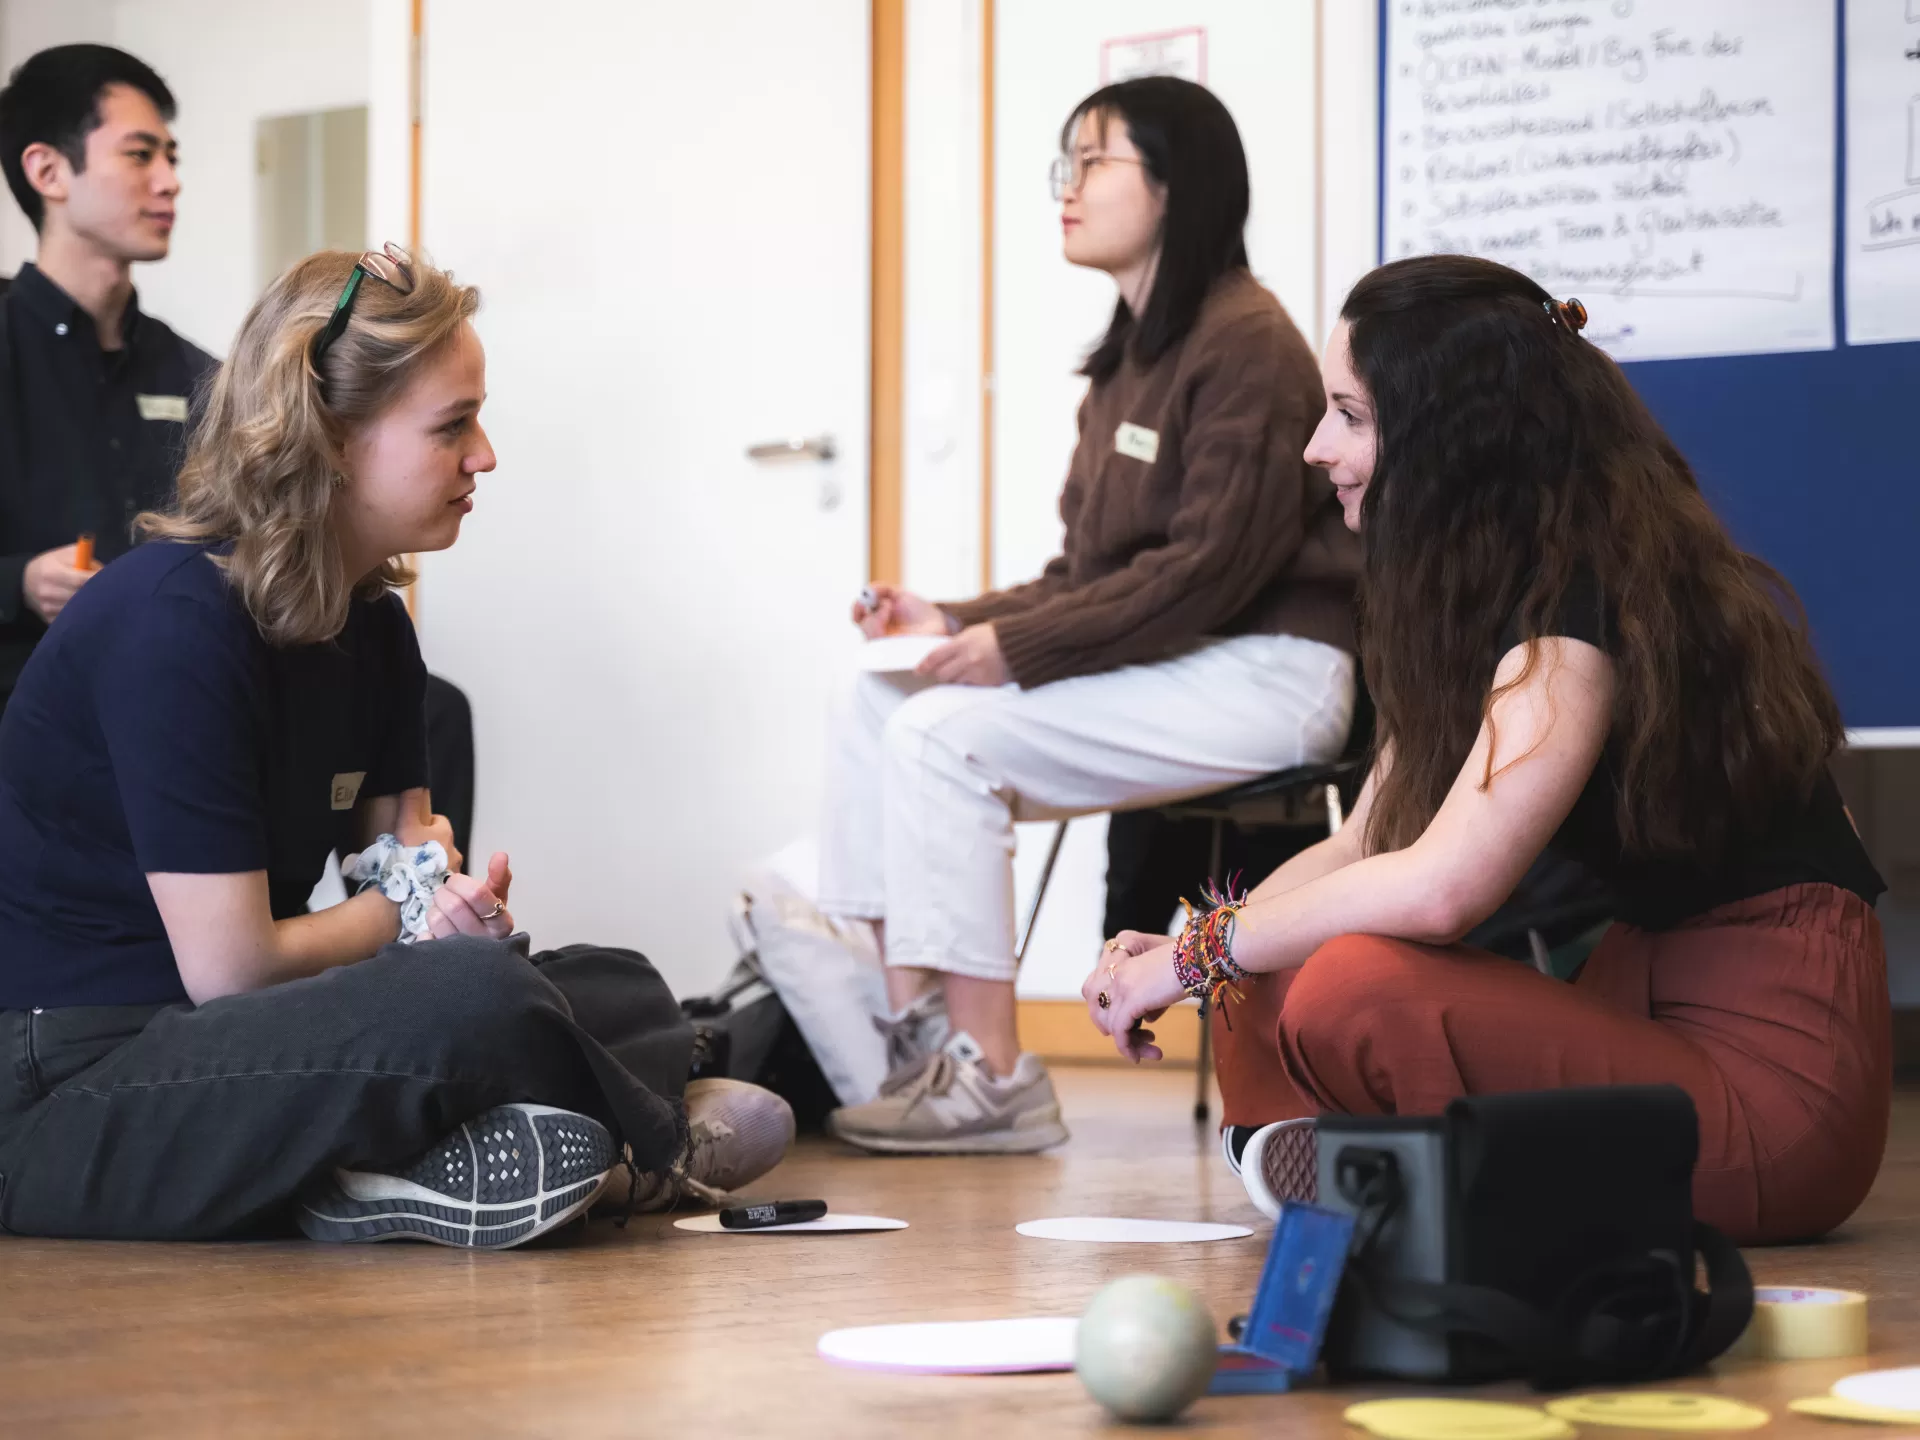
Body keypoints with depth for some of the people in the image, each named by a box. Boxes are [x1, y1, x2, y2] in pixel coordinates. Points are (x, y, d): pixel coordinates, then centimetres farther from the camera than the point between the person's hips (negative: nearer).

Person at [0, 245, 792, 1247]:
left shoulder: (371, 625, 9)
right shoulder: (174, 620, -19)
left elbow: (403, 870, 14)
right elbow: (226, 966, -21)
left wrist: (449, 897, -12)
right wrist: (411, 912, -2)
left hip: (208, 1043, 10)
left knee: (621, 991, 6)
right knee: (474, 1000, -31)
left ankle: (400, 1179, -18)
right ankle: (650, 1155, -3)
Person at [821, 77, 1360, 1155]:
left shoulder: (1246, 343, -12)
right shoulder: (1128, 364, 17)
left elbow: (1209, 569, -20)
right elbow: (1086, 576, 16)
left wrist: (1016, 646, -19)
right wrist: (960, 622, 1)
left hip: (1264, 675, -9)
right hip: (1158, 662, 10)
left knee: (945, 733, -22)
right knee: (872, 708, -2)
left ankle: (992, 1077, -17)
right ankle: (911, 1030, -5)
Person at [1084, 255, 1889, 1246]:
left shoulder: (1585, 603, -18)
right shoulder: (1481, 596, 13)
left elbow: (1439, 887, -28)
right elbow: (1363, 847, 13)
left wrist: (1200, 952, -15)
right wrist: (1180, 958, -3)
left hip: (1772, 1086, -9)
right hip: (1647, 1013, 9)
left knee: (1350, 993, -27)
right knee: (1263, 996, -3)